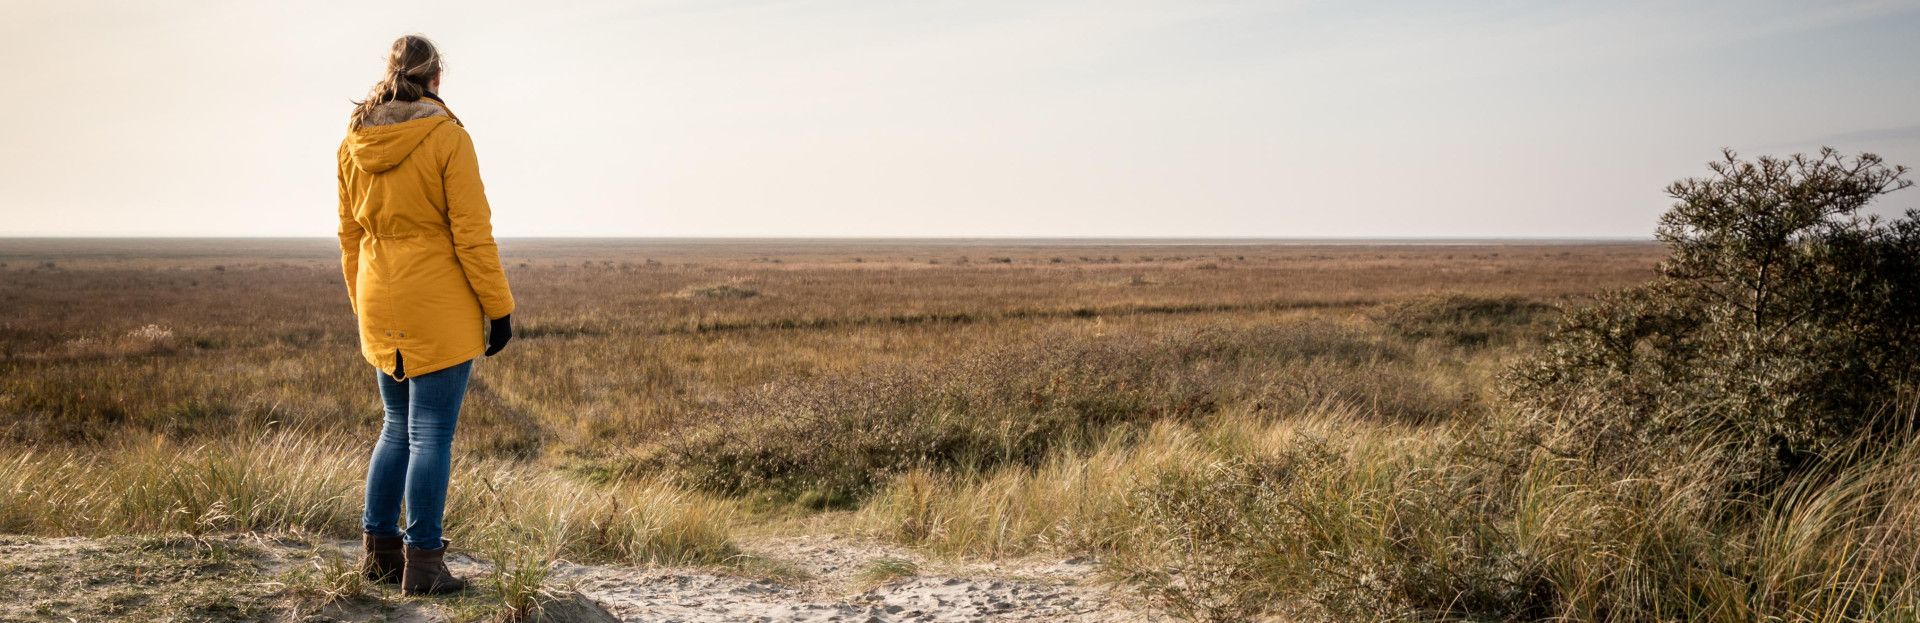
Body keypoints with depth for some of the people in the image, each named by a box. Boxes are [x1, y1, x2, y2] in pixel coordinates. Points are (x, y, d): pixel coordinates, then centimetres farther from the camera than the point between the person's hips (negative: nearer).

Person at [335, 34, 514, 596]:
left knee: (398, 427, 19)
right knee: (431, 434, -1)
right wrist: (498, 308, -6)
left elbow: (350, 236, 13)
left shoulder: (353, 142, 7)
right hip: (440, 310, -6)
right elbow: (473, 233, -12)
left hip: (381, 310, 6)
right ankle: (422, 564, 4)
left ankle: (379, 550, 23)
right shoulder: (446, 136, -11)